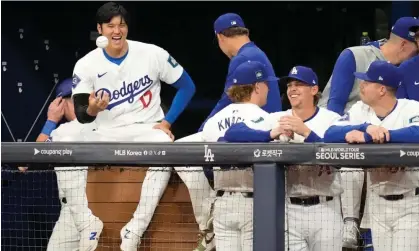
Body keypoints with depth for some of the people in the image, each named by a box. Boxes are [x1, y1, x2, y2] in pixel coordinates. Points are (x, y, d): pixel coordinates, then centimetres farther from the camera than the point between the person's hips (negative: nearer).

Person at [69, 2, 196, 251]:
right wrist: (92, 109, -28)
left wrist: (166, 122, -7)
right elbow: (82, 116, -4)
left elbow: (187, 86, 3)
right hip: (106, 136, 2)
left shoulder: (152, 54, -5)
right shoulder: (86, 65, -3)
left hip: (148, 130, -2)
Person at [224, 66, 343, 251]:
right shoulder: (276, 120, 3)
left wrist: (305, 132, -30)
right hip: (289, 210, 2)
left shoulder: (332, 120, -3)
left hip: (325, 210, -2)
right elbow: (231, 133, -8)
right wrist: (271, 134, -22)